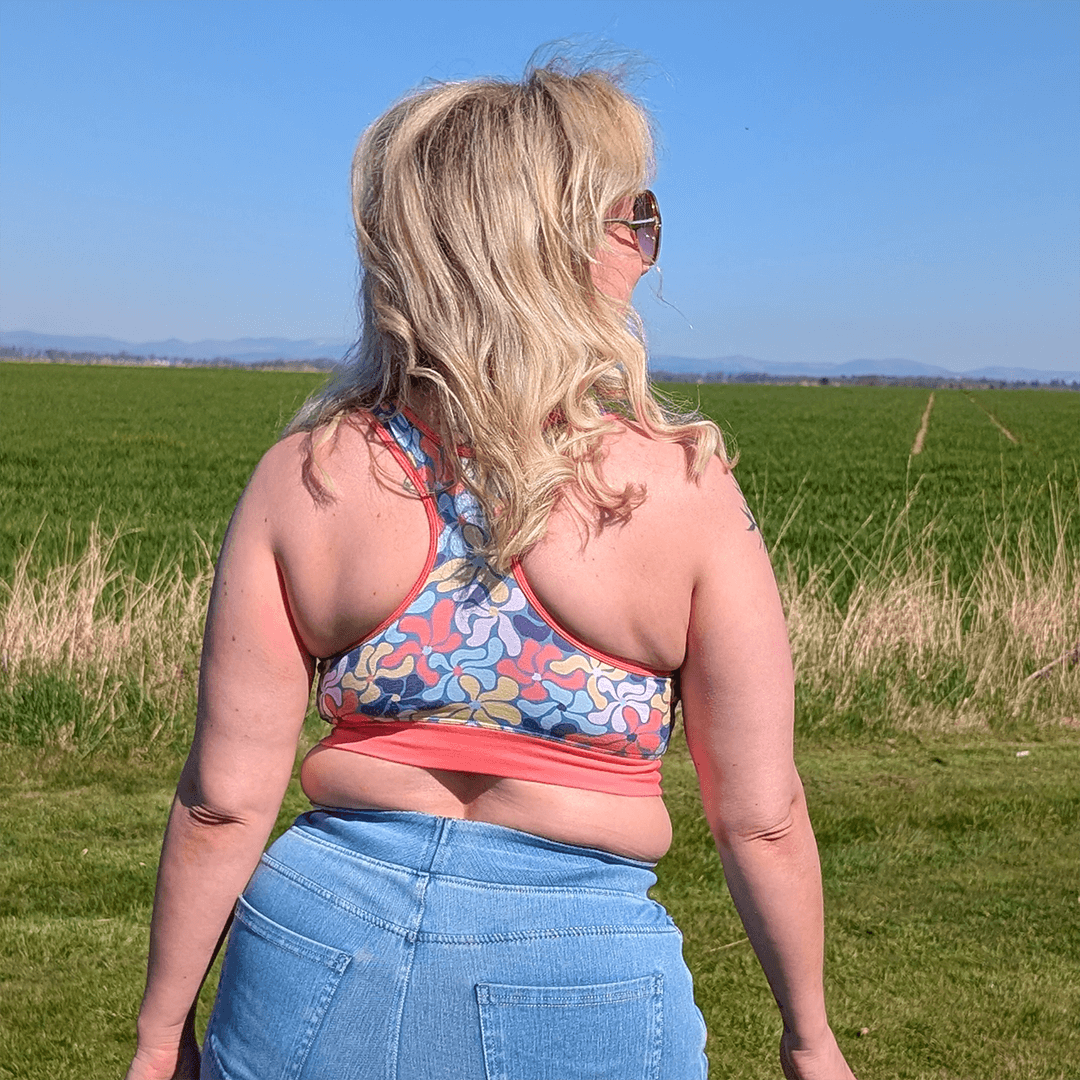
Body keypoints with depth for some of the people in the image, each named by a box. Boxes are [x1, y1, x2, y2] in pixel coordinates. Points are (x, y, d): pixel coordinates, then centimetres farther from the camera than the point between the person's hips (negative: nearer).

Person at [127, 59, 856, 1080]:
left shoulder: (303, 478, -9)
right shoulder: (686, 490, -13)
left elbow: (225, 800, -6)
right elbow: (759, 816, -8)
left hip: (324, 951, 2)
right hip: (584, 987, -1)